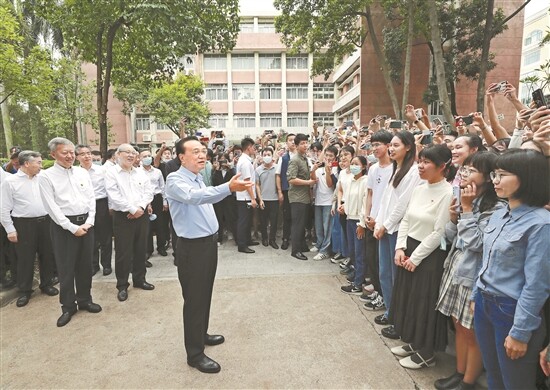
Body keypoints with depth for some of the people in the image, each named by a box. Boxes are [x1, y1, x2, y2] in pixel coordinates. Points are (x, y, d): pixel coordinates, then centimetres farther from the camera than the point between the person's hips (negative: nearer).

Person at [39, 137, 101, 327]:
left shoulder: (82, 172, 7)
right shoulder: (46, 176, -6)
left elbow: (91, 198, 7)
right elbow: (52, 207, -11)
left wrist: (89, 222, -4)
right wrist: (72, 227, -14)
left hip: (86, 223, 4)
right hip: (63, 226, -4)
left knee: (85, 265, 13)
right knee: (66, 268, 5)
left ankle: (85, 300, 30)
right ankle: (68, 306, 22)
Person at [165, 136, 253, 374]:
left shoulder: (198, 179, 11)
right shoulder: (175, 180, -17)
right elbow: (195, 197, -37)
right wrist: (229, 188, -51)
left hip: (209, 243, 8)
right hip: (193, 247, -8)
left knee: (205, 294, 21)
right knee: (194, 298, 3)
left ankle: (201, 334, 41)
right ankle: (195, 354, 17)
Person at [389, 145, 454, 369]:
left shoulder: (448, 193, -17)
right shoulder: (419, 189, 6)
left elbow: (438, 233, -19)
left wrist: (416, 258, -15)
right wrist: (400, 248, -3)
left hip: (430, 255, -7)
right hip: (409, 250, 8)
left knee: (424, 303, 6)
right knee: (408, 298, 17)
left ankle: (426, 354, 26)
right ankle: (413, 343, 37)